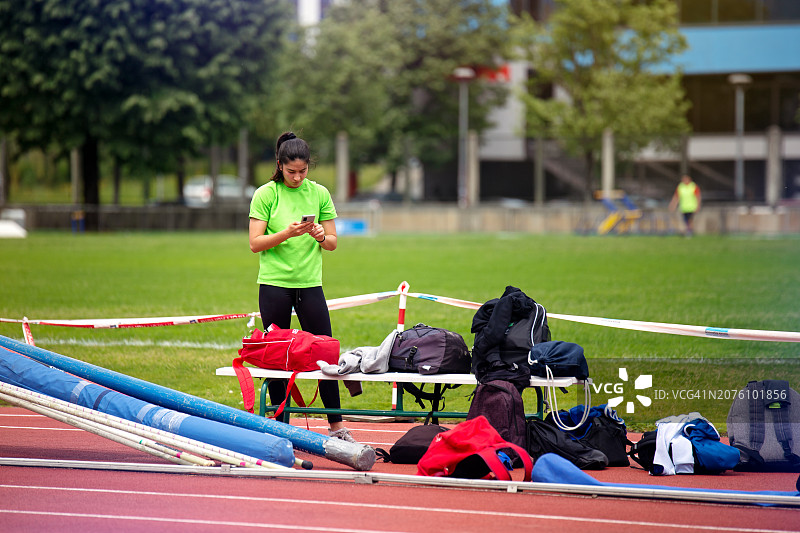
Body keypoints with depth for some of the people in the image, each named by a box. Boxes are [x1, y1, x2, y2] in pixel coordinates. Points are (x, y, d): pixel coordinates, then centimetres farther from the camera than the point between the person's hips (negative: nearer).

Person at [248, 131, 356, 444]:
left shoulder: (319, 194, 7)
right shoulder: (265, 195, 0)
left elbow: (332, 243, 10)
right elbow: (255, 243, -4)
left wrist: (321, 236, -12)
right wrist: (286, 234, -19)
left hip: (309, 283, 2)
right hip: (274, 284, -2)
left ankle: (336, 426, 4)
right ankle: (281, 425, 11)